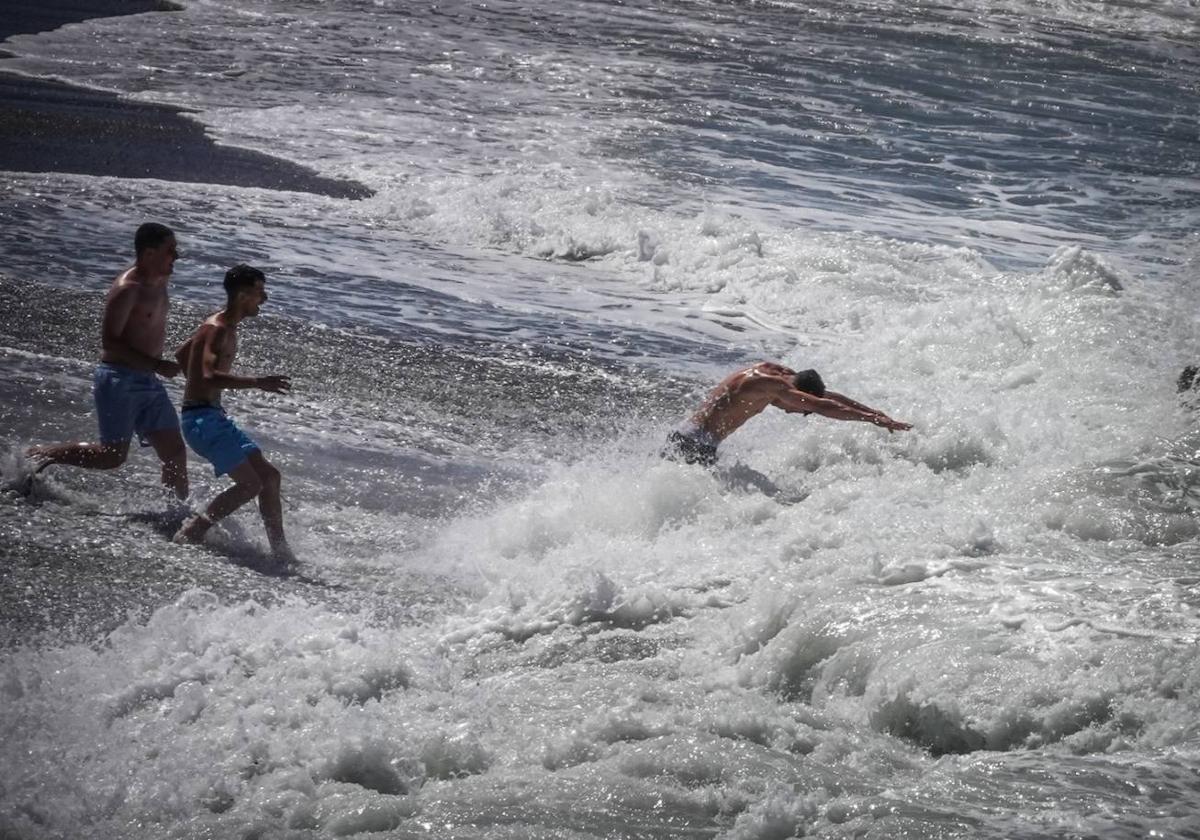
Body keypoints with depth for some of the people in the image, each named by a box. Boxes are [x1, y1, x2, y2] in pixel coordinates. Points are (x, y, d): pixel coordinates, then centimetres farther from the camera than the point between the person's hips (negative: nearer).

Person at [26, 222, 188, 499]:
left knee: (176, 453, 4)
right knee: (113, 455, -8)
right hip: (119, 380, -9)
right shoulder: (127, 289, -17)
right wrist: (156, 365, -25)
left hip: (148, 382, 9)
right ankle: (38, 455, 7)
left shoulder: (160, 282, 10)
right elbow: (109, 342, -22)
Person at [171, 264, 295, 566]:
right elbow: (210, 376, -33)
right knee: (250, 483, -17)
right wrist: (258, 382, -37)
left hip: (214, 416, 10)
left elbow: (182, 356, 27)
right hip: (201, 418, -10)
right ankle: (189, 535, -11)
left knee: (269, 476, 8)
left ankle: (281, 553, 11)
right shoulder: (218, 329, -17)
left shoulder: (226, 327, 14)